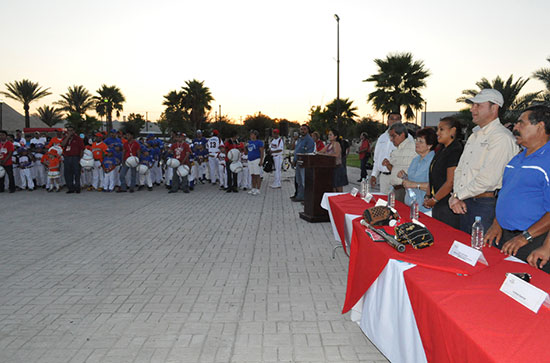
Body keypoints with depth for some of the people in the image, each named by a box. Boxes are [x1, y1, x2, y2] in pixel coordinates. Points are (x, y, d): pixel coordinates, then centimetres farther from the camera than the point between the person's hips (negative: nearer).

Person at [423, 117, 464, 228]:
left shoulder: (455, 151, -15)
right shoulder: (442, 150, 15)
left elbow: (450, 182, -20)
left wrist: (434, 200, -13)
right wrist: (428, 197, 8)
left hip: (448, 206, -9)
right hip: (438, 205, 9)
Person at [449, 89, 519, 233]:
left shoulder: (502, 137, -14)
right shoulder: (474, 135, 16)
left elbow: (487, 179, -22)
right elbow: (460, 169, 15)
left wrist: (458, 196, -11)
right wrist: (455, 196, -1)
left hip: (486, 205, -8)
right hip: (465, 203, 8)